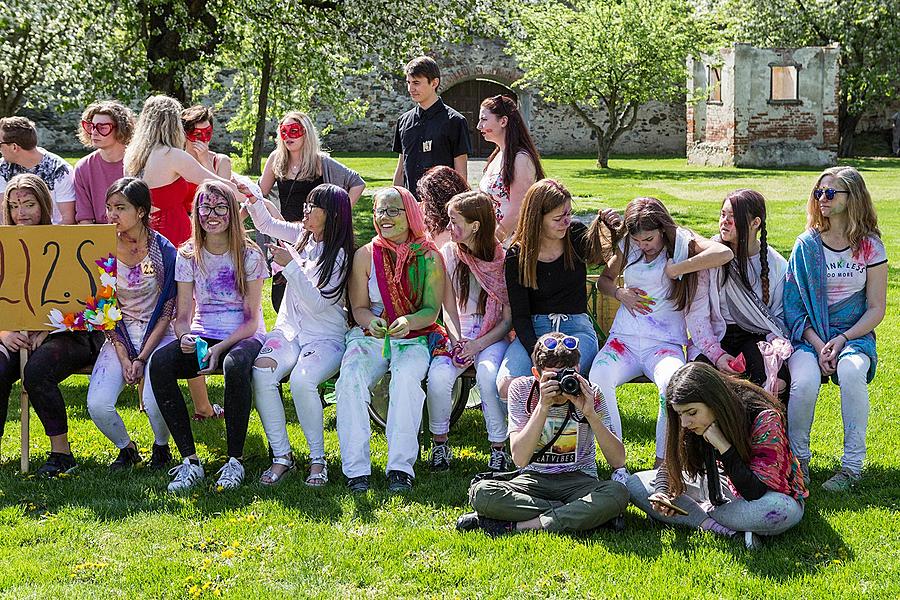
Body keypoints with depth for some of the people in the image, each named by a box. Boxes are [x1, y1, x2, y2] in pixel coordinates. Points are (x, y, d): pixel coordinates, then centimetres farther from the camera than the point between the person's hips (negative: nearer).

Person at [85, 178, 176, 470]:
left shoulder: (164, 251, -8)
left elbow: (167, 311, -6)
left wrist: (141, 358, -13)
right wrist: (123, 358, -10)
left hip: (157, 335, -3)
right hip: (118, 337, 3)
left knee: (154, 401, -28)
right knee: (98, 405, -21)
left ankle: (161, 447, 7)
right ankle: (126, 448, 12)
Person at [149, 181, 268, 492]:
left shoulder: (249, 255, -4)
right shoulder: (187, 256, 5)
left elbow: (252, 319, -6)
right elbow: (182, 315, 4)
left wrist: (220, 348, -22)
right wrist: (185, 337, -20)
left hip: (244, 336, -3)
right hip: (202, 336, 3)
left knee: (235, 364, -40)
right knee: (160, 362, -29)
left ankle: (234, 460, -26)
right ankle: (189, 460, -26)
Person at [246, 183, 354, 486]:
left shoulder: (338, 254, -10)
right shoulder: (303, 235, 10)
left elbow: (317, 303, -17)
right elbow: (266, 223, 24)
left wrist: (290, 266, -21)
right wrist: (252, 196, 7)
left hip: (326, 337, -6)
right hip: (289, 330, 6)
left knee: (301, 380, -35)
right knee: (261, 372, -26)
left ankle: (318, 458, -17)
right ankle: (281, 455, -16)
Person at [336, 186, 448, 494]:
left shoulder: (429, 257, 1)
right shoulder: (365, 255, 6)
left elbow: (431, 310, -2)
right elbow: (358, 308, 5)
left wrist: (409, 322, -24)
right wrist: (371, 322, -19)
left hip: (414, 338, -1)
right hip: (371, 336, 2)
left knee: (406, 379, -35)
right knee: (350, 379, -29)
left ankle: (401, 466, -30)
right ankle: (356, 468, -27)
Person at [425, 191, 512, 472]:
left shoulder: (503, 259, -5)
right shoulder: (449, 253, 2)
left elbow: (508, 319, -5)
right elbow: (449, 308, 2)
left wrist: (478, 344, -18)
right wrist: (458, 341, -16)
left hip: (493, 336, -2)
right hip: (458, 334, 2)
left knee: (488, 374, -34)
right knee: (439, 375, -29)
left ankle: (499, 448, -18)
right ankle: (440, 443, -8)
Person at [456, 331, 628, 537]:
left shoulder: (590, 394, -8)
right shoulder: (521, 389, -8)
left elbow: (618, 460, -15)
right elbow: (520, 458, -19)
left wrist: (590, 414, -26)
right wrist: (543, 406, -28)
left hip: (579, 480, 0)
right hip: (533, 480, 0)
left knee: (617, 493, -34)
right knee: (481, 493, -29)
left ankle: (514, 526, -27)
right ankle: (580, 514, -22)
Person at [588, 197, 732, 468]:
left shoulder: (682, 242, -2)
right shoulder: (626, 246, 12)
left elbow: (724, 253, -21)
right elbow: (604, 280, 27)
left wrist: (676, 268, -16)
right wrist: (620, 293, 4)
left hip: (665, 343, -3)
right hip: (624, 338, 4)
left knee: (673, 384, -38)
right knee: (598, 377, -31)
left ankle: (662, 464, -24)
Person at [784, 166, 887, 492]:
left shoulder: (869, 245, 1)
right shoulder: (806, 245, 3)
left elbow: (876, 308, 0)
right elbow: (793, 304, 1)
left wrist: (842, 340, -14)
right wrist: (817, 345, -13)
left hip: (854, 334, 0)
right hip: (809, 334, 1)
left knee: (851, 371, -35)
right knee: (804, 381, -32)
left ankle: (852, 465, -22)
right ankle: (797, 458, -9)